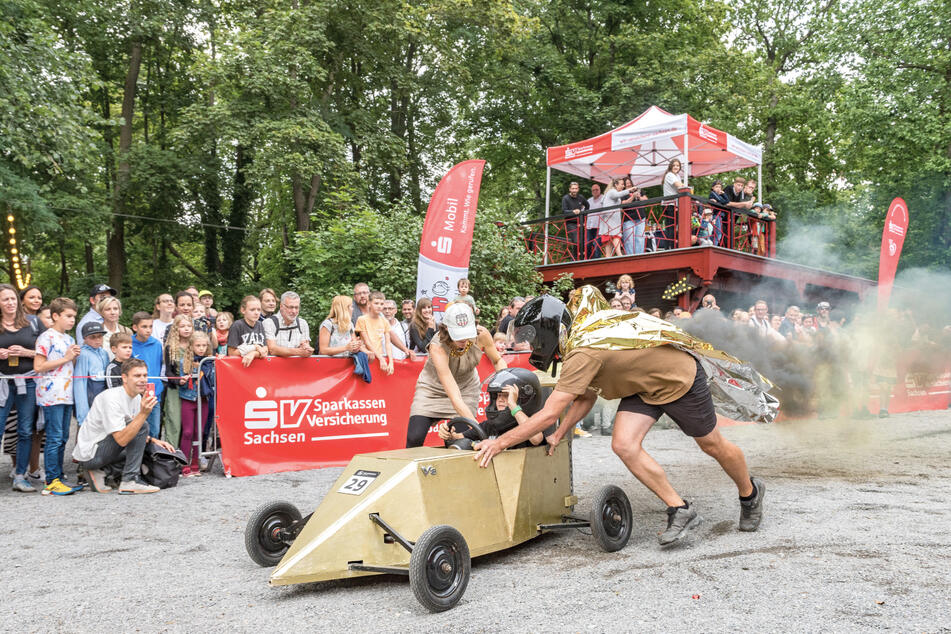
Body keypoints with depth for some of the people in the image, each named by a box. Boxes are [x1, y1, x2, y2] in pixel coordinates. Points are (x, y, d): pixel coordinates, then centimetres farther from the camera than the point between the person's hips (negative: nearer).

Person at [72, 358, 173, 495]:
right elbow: (122, 439, -30)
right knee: (142, 426, -21)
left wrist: (153, 440, 2)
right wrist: (143, 413, -36)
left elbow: (132, 432, 19)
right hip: (89, 454, -9)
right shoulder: (112, 398, -23)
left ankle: (98, 471, 9)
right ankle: (130, 481, -16)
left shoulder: (137, 397, 5)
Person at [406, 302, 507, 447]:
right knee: (414, 438, -15)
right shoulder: (437, 346, -36)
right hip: (433, 388, -2)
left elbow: (498, 361, -3)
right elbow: (455, 397, -41)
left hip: (467, 387, 3)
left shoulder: (481, 334, -26)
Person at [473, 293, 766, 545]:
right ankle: (680, 511, 2)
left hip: (680, 379, -8)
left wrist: (500, 442, -32)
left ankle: (750, 493, 40)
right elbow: (586, 398, 4)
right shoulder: (576, 346, -5)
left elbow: (549, 414, -37)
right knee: (624, 445, -11)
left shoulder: (582, 354, -35)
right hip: (645, 386, 8)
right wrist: (559, 435, -6)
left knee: (712, 445, 11)